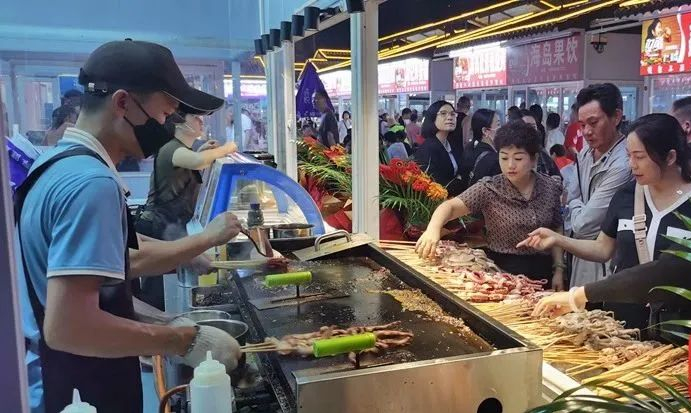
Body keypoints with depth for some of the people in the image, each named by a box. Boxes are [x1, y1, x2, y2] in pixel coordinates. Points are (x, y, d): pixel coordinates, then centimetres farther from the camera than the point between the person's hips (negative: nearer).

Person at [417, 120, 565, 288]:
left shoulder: (551, 188, -3)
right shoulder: (489, 188, -13)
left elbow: (556, 232, 7)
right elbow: (450, 206, -25)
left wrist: (558, 270, 1)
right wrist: (433, 228, -44)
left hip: (542, 272, 3)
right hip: (502, 270, -3)